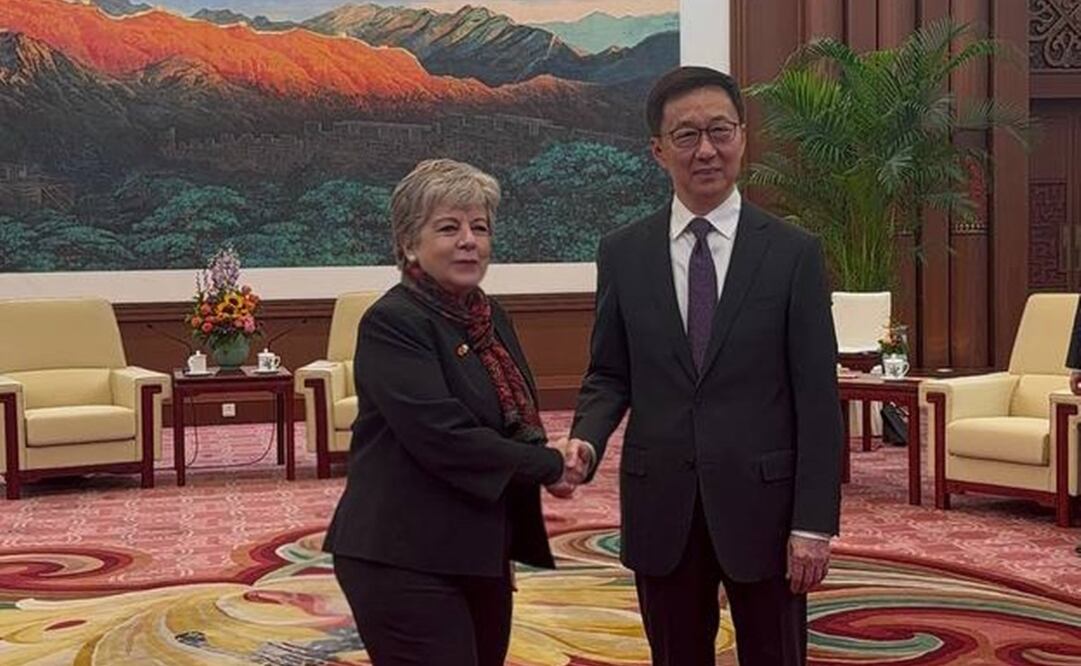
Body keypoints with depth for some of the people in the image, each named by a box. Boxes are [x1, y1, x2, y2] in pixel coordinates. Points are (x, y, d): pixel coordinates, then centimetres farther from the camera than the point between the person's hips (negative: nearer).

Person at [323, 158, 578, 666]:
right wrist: (548, 467, -13)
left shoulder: (490, 318, 11)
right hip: (406, 563, -8)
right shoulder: (391, 323, -13)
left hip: (481, 558, 8)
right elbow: (442, 435, -22)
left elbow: (517, 422, 16)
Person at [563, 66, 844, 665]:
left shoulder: (793, 252, -3)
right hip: (660, 505, 2)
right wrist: (587, 438, -12)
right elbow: (609, 374, 9)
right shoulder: (623, 253, 3)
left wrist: (814, 522, -9)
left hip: (762, 501, -2)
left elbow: (817, 397, -4)